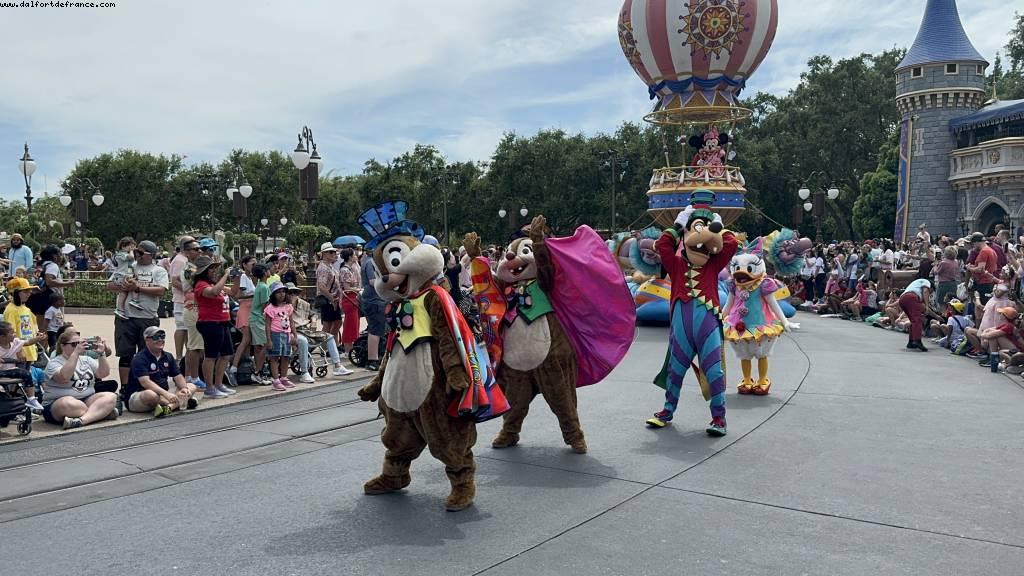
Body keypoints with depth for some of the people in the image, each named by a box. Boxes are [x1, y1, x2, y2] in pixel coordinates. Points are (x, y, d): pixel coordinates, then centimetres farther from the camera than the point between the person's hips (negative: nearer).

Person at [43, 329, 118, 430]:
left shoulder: (86, 359, 16)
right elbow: (64, 377, -23)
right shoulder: (54, 362, -1)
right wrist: (76, 353, -25)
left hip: (87, 400, 5)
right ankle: (103, 412, -25)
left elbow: (104, 374, 2)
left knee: (110, 397, -22)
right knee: (68, 404, -40)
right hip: (57, 404, -5)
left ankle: (80, 421, -39)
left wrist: (101, 354, -11)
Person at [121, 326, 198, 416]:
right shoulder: (139, 359, -14)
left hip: (162, 394, 8)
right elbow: (145, 382, -26)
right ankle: (179, 403, -18)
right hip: (137, 397, -8)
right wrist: (166, 394, -37)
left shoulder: (168, 357, 10)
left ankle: (169, 407, -33)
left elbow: (178, 377, 9)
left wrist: (184, 388, -15)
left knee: (192, 387, -6)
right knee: (150, 394, -42)